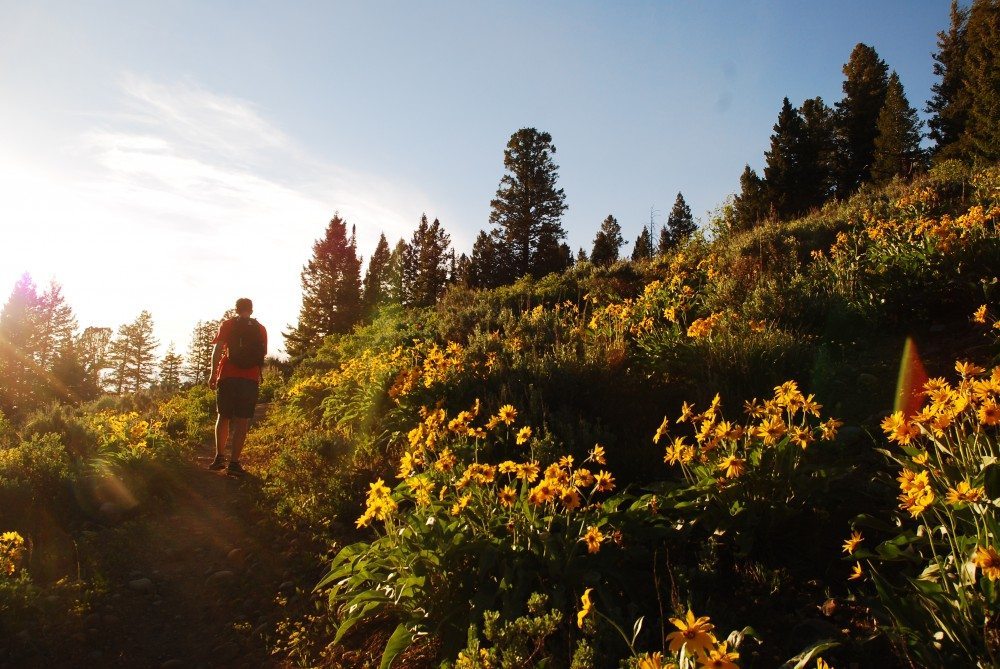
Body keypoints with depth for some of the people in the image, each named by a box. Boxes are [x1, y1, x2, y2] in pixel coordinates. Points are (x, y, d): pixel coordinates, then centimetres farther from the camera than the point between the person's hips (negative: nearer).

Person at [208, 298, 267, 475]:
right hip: (251, 379, 0)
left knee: (224, 417, 14)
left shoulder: (227, 324, 7)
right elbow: (262, 355, 10)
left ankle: (219, 457, 9)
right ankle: (234, 462, -5)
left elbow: (217, 350, -3)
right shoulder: (260, 329, 11)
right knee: (242, 421, -1)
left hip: (228, 376, 0)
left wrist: (213, 374, -2)